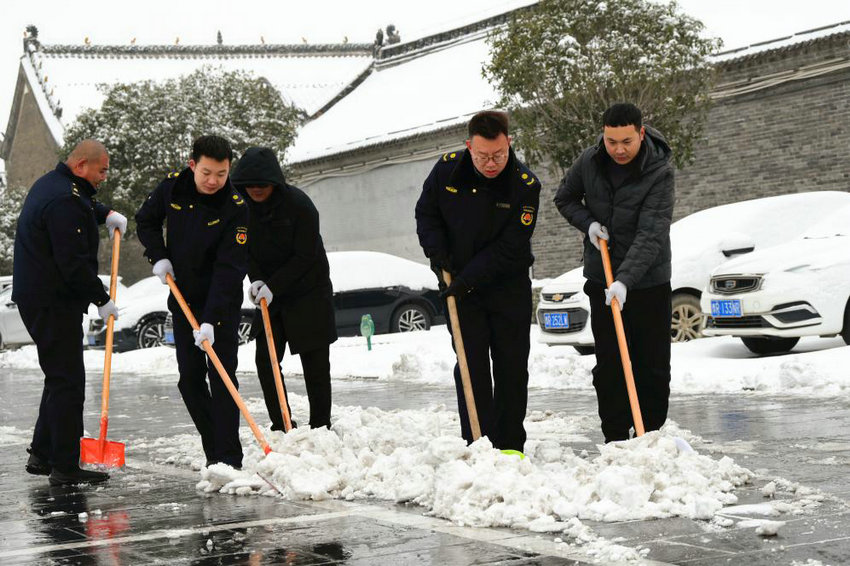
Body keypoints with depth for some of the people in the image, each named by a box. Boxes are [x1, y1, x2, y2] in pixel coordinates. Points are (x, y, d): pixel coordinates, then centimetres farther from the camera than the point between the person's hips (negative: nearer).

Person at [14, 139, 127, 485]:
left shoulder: (52, 184, 15)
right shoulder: (64, 201, -20)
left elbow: (85, 204, 39)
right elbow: (74, 262, -23)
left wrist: (107, 214, 20)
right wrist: (101, 300, -14)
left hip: (38, 297, 11)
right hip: (53, 302, -11)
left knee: (60, 377, 18)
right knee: (67, 381, -8)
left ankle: (42, 454, 24)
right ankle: (65, 467, -6)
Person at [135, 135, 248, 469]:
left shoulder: (236, 208, -20)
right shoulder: (173, 186, -7)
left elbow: (229, 269, -25)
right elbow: (146, 221, 12)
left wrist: (211, 320, -31)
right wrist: (158, 257, -5)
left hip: (222, 304, -5)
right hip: (183, 299, 5)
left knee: (221, 376, -10)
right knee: (190, 378, 6)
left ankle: (229, 457, -9)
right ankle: (213, 450, 15)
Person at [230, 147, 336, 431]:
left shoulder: (298, 204, -20)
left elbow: (305, 256, -18)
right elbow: (246, 250, 6)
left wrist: (273, 286, -22)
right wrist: (256, 279, -12)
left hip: (309, 290, -5)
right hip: (270, 291, 5)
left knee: (315, 362, -2)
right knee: (265, 359, 0)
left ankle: (320, 426, 9)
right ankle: (281, 428, 8)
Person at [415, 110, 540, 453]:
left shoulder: (525, 185, -17)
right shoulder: (447, 169, -9)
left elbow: (509, 248, -17)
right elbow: (426, 213, 7)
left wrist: (468, 279, -21)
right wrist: (437, 251, -9)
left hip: (509, 287, -1)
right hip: (459, 286, 1)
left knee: (512, 367, 4)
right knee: (471, 366, -2)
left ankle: (510, 445, 14)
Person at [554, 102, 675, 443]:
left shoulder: (659, 172, -19)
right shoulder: (590, 161, -6)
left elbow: (651, 235, -27)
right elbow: (565, 198, 13)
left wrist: (625, 279, -36)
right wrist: (588, 223, -7)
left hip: (648, 282, -3)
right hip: (602, 279, 3)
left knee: (653, 365, 2)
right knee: (608, 365, 5)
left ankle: (649, 437, 12)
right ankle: (615, 439, 11)